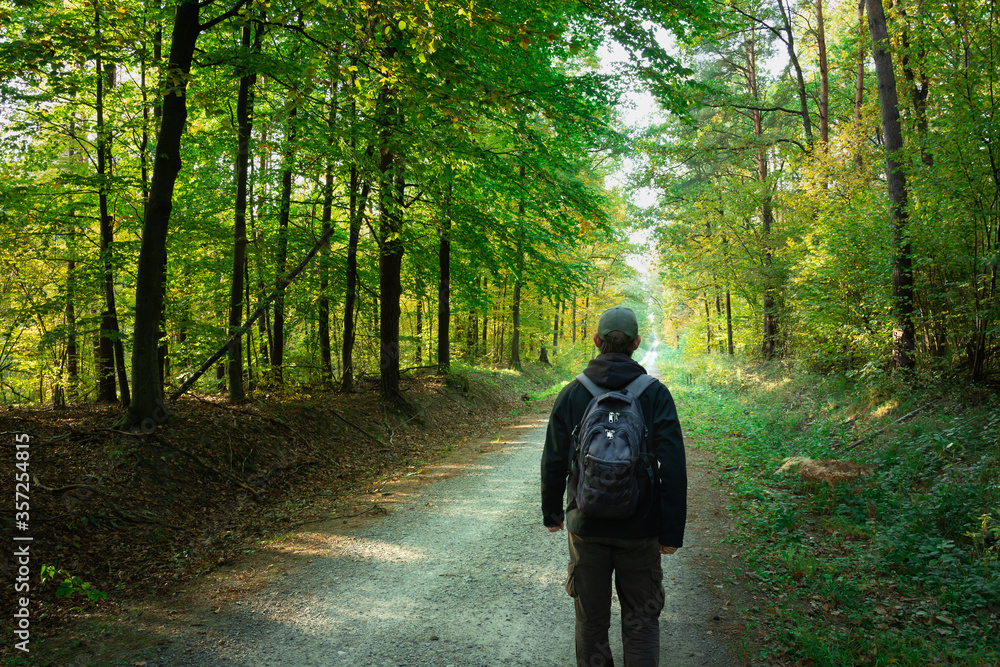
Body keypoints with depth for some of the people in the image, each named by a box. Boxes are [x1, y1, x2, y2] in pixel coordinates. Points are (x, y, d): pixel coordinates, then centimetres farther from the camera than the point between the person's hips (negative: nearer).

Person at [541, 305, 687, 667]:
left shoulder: (571, 394, -4)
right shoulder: (655, 394, -7)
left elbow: (554, 463, 0)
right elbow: (673, 468, -11)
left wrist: (552, 512, 14)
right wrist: (672, 531, -4)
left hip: (587, 527, 1)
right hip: (639, 529, -1)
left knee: (591, 619, 15)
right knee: (641, 621, 12)